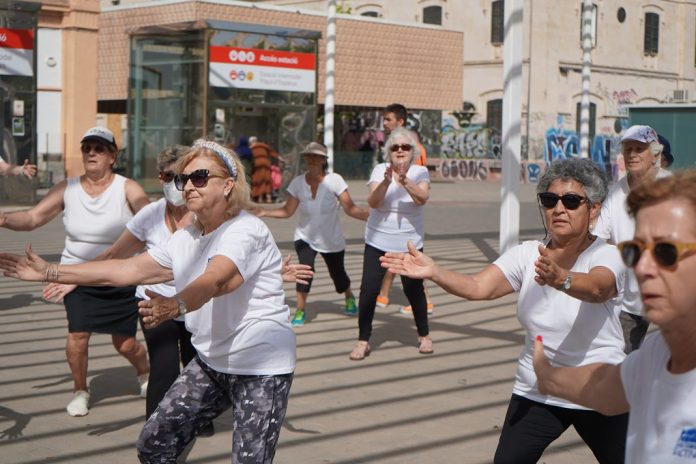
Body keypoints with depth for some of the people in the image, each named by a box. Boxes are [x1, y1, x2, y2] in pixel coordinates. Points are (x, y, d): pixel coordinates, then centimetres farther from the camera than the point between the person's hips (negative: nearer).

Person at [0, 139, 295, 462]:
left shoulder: (246, 230, -18)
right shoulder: (185, 239, 9)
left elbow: (214, 280, -36)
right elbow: (128, 269, 8)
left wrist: (175, 306, -56)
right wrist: (51, 272, 5)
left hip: (260, 367, -8)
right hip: (212, 361, 8)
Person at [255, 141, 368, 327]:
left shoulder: (334, 180, -18)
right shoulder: (298, 183, -11)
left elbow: (350, 208, -21)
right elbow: (287, 211, -5)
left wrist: (371, 216, -35)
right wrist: (265, 213, -17)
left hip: (332, 240, 0)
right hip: (305, 237, 1)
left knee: (338, 274, 11)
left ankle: (349, 297, 48)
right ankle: (300, 310, -5)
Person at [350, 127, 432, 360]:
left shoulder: (420, 172, -3)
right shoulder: (380, 169, -3)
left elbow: (422, 198, -21)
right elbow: (372, 202, -15)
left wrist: (405, 182, -37)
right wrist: (386, 182, -32)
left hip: (409, 243, 0)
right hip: (378, 241, 0)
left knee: (414, 289, 6)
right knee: (368, 289, -5)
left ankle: (424, 336, 28)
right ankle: (363, 341, 6)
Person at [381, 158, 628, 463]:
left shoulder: (608, 255, -13)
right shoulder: (527, 255, -2)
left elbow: (596, 287, -37)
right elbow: (478, 287, -18)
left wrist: (560, 279, -58)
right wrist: (434, 272, -36)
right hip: (535, 394, 3)